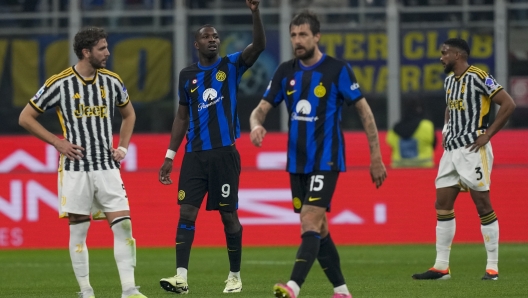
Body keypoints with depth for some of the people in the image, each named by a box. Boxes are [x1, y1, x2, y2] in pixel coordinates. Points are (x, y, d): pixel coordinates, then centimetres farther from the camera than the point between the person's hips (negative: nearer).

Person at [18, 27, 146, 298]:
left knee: (123, 225, -7)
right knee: (78, 230, 0)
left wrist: (123, 146, 11)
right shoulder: (59, 84, -6)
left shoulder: (111, 81, 6)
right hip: (75, 169, -3)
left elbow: (129, 114, 25)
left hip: (107, 167, 3)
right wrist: (57, 142, -6)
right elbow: (26, 117, 2)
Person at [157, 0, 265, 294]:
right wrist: (170, 156, 13)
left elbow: (259, 45, -15)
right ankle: (182, 276, -10)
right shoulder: (187, 75, 10)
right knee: (187, 212, -6)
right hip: (195, 154, 3)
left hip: (224, 153, -2)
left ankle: (235, 276, 15)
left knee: (229, 214, 3)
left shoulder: (231, 66, 2)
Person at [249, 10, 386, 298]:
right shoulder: (285, 72, 6)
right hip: (297, 163, 6)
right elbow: (261, 109, 6)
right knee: (318, 230, 10)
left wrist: (376, 157, -4)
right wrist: (256, 125, -19)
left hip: (325, 161, -6)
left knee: (310, 225, -18)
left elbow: (364, 111, -3)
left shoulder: (337, 70, -8)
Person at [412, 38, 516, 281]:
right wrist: (446, 128, 15)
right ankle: (441, 267, 10)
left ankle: (492, 267, 0)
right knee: (442, 205, 5)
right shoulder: (449, 80, 14)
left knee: (483, 205, -5)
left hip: (472, 149, -9)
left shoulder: (478, 77, -11)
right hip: (451, 150, 9)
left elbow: (508, 104, -15)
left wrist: (487, 134, -14)